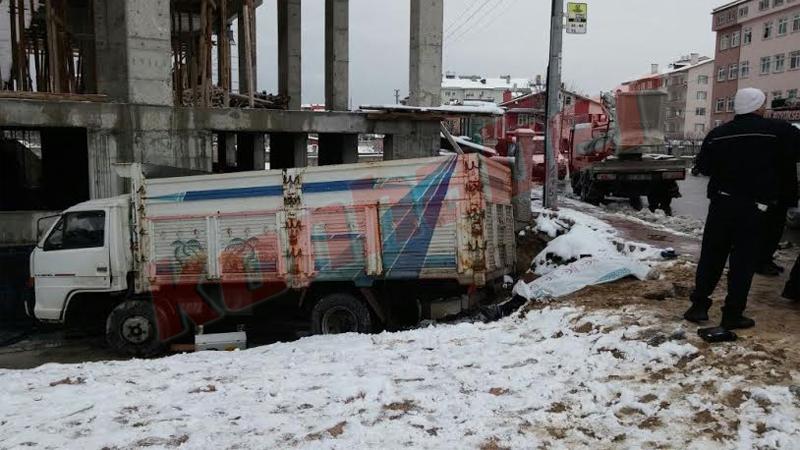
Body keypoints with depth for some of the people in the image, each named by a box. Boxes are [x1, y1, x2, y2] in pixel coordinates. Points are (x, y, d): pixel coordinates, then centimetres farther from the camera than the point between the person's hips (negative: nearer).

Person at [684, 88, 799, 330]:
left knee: (711, 256, 11)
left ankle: (699, 305, 11)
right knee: (743, 260, 3)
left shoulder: (717, 134, 2)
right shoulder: (779, 130, -6)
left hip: (722, 202, 3)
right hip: (755, 205, -3)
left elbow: (703, 166, 10)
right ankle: (733, 314, 6)